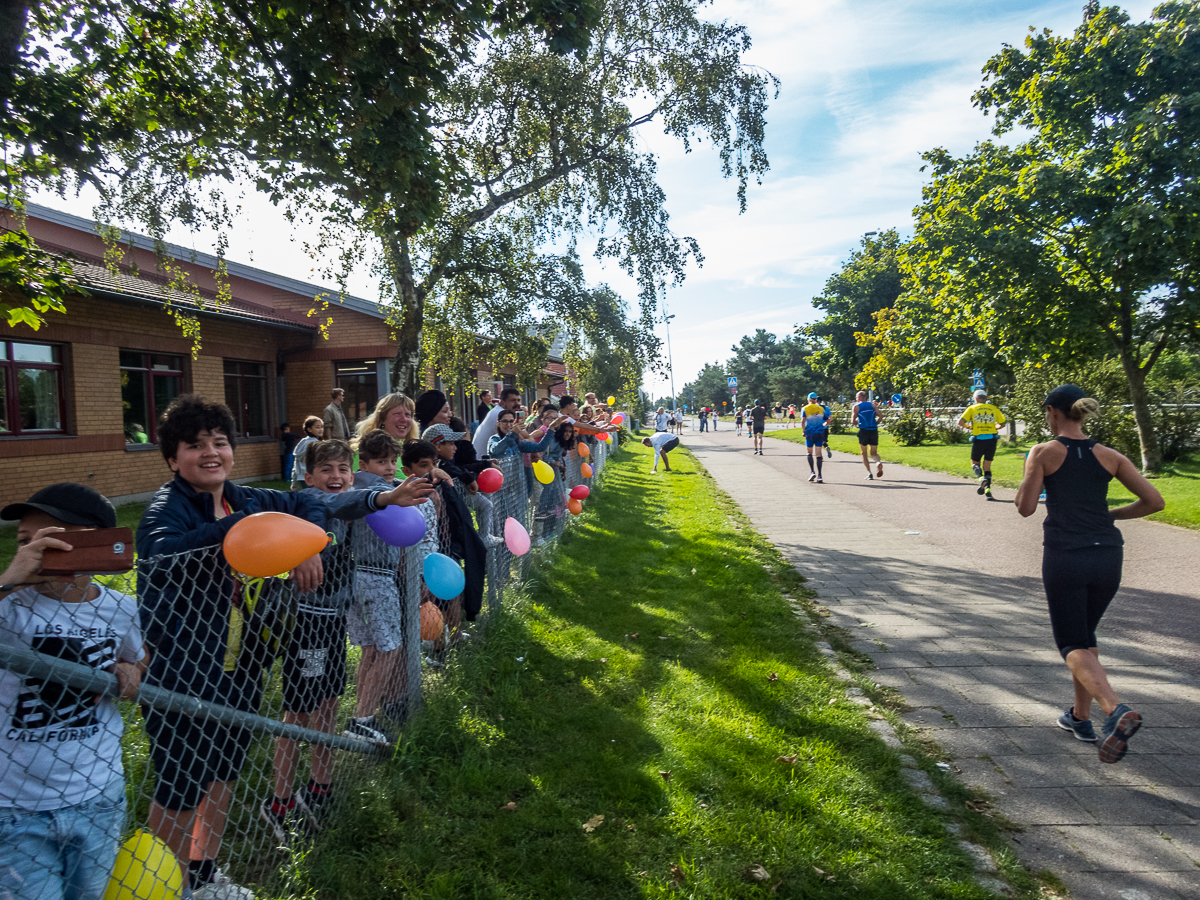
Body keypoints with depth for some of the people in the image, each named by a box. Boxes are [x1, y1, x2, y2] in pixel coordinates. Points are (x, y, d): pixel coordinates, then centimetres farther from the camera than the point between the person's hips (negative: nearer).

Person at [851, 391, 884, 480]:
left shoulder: (856, 406, 3)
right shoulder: (872, 404, 11)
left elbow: (853, 421, -2)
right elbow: (880, 416, 2)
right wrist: (875, 424, 16)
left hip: (863, 430, -3)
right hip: (874, 430, 3)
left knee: (864, 454, 10)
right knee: (874, 452, 14)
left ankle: (869, 473, -1)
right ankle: (878, 462, -19)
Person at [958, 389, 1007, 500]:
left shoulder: (972, 408, 3)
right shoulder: (993, 408, 10)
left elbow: (960, 422, -7)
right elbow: (1003, 423, 12)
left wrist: (968, 426, 12)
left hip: (978, 440, -2)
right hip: (992, 439, 2)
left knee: (974, 463, 12)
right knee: (987, 466, 12)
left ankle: (981, 478, -18)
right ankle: (988, 489, 0)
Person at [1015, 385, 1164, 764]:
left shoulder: (1044, 452, -6)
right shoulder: (1109, 456, 5)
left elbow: (1025, 507, -7)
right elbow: (1154, 501, 3)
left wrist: (1028, 475, 10)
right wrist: (1111, 515, 15)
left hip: (1065, 557, -5)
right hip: (1107, 556, 5)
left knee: (1073, 645, 3)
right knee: (1085, 635, 23)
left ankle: (1116, 710, -23)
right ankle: (1081, 716, 31)